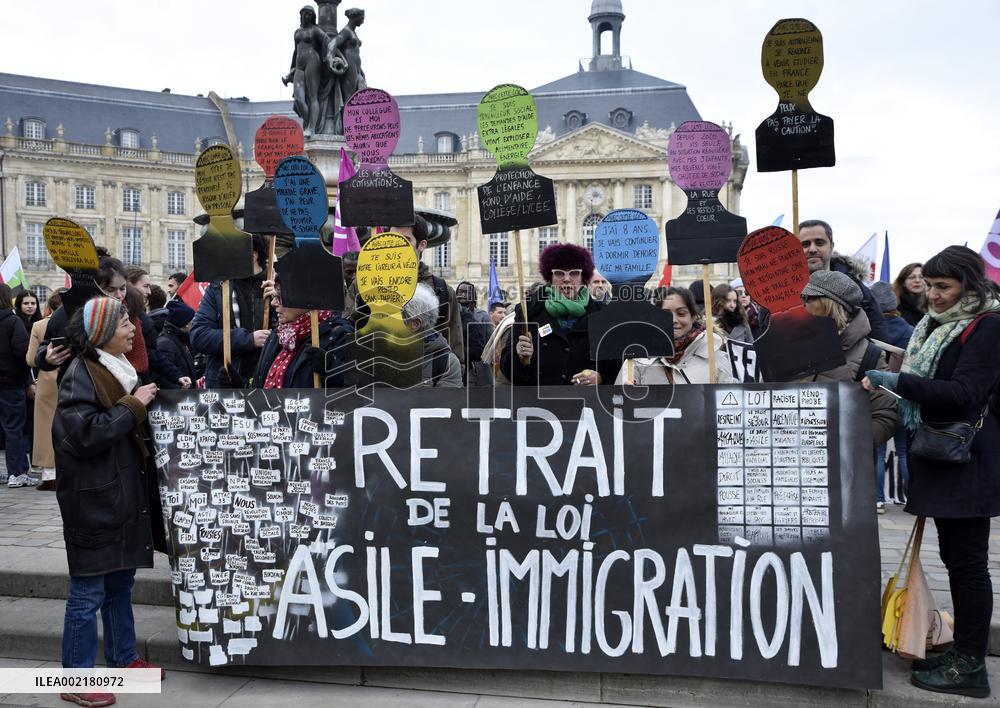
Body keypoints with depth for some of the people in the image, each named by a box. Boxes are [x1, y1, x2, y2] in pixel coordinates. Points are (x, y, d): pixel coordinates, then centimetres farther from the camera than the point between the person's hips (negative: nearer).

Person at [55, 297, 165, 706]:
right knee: (88, 592, -1)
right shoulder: (80, 375, -14)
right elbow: (86, 434, -25)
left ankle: (123, 659, 29)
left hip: (126, 496, 9)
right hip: (95, 501, -9)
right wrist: (133, 405, -19)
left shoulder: (120, 369, 13)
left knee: (121, 582, 17)